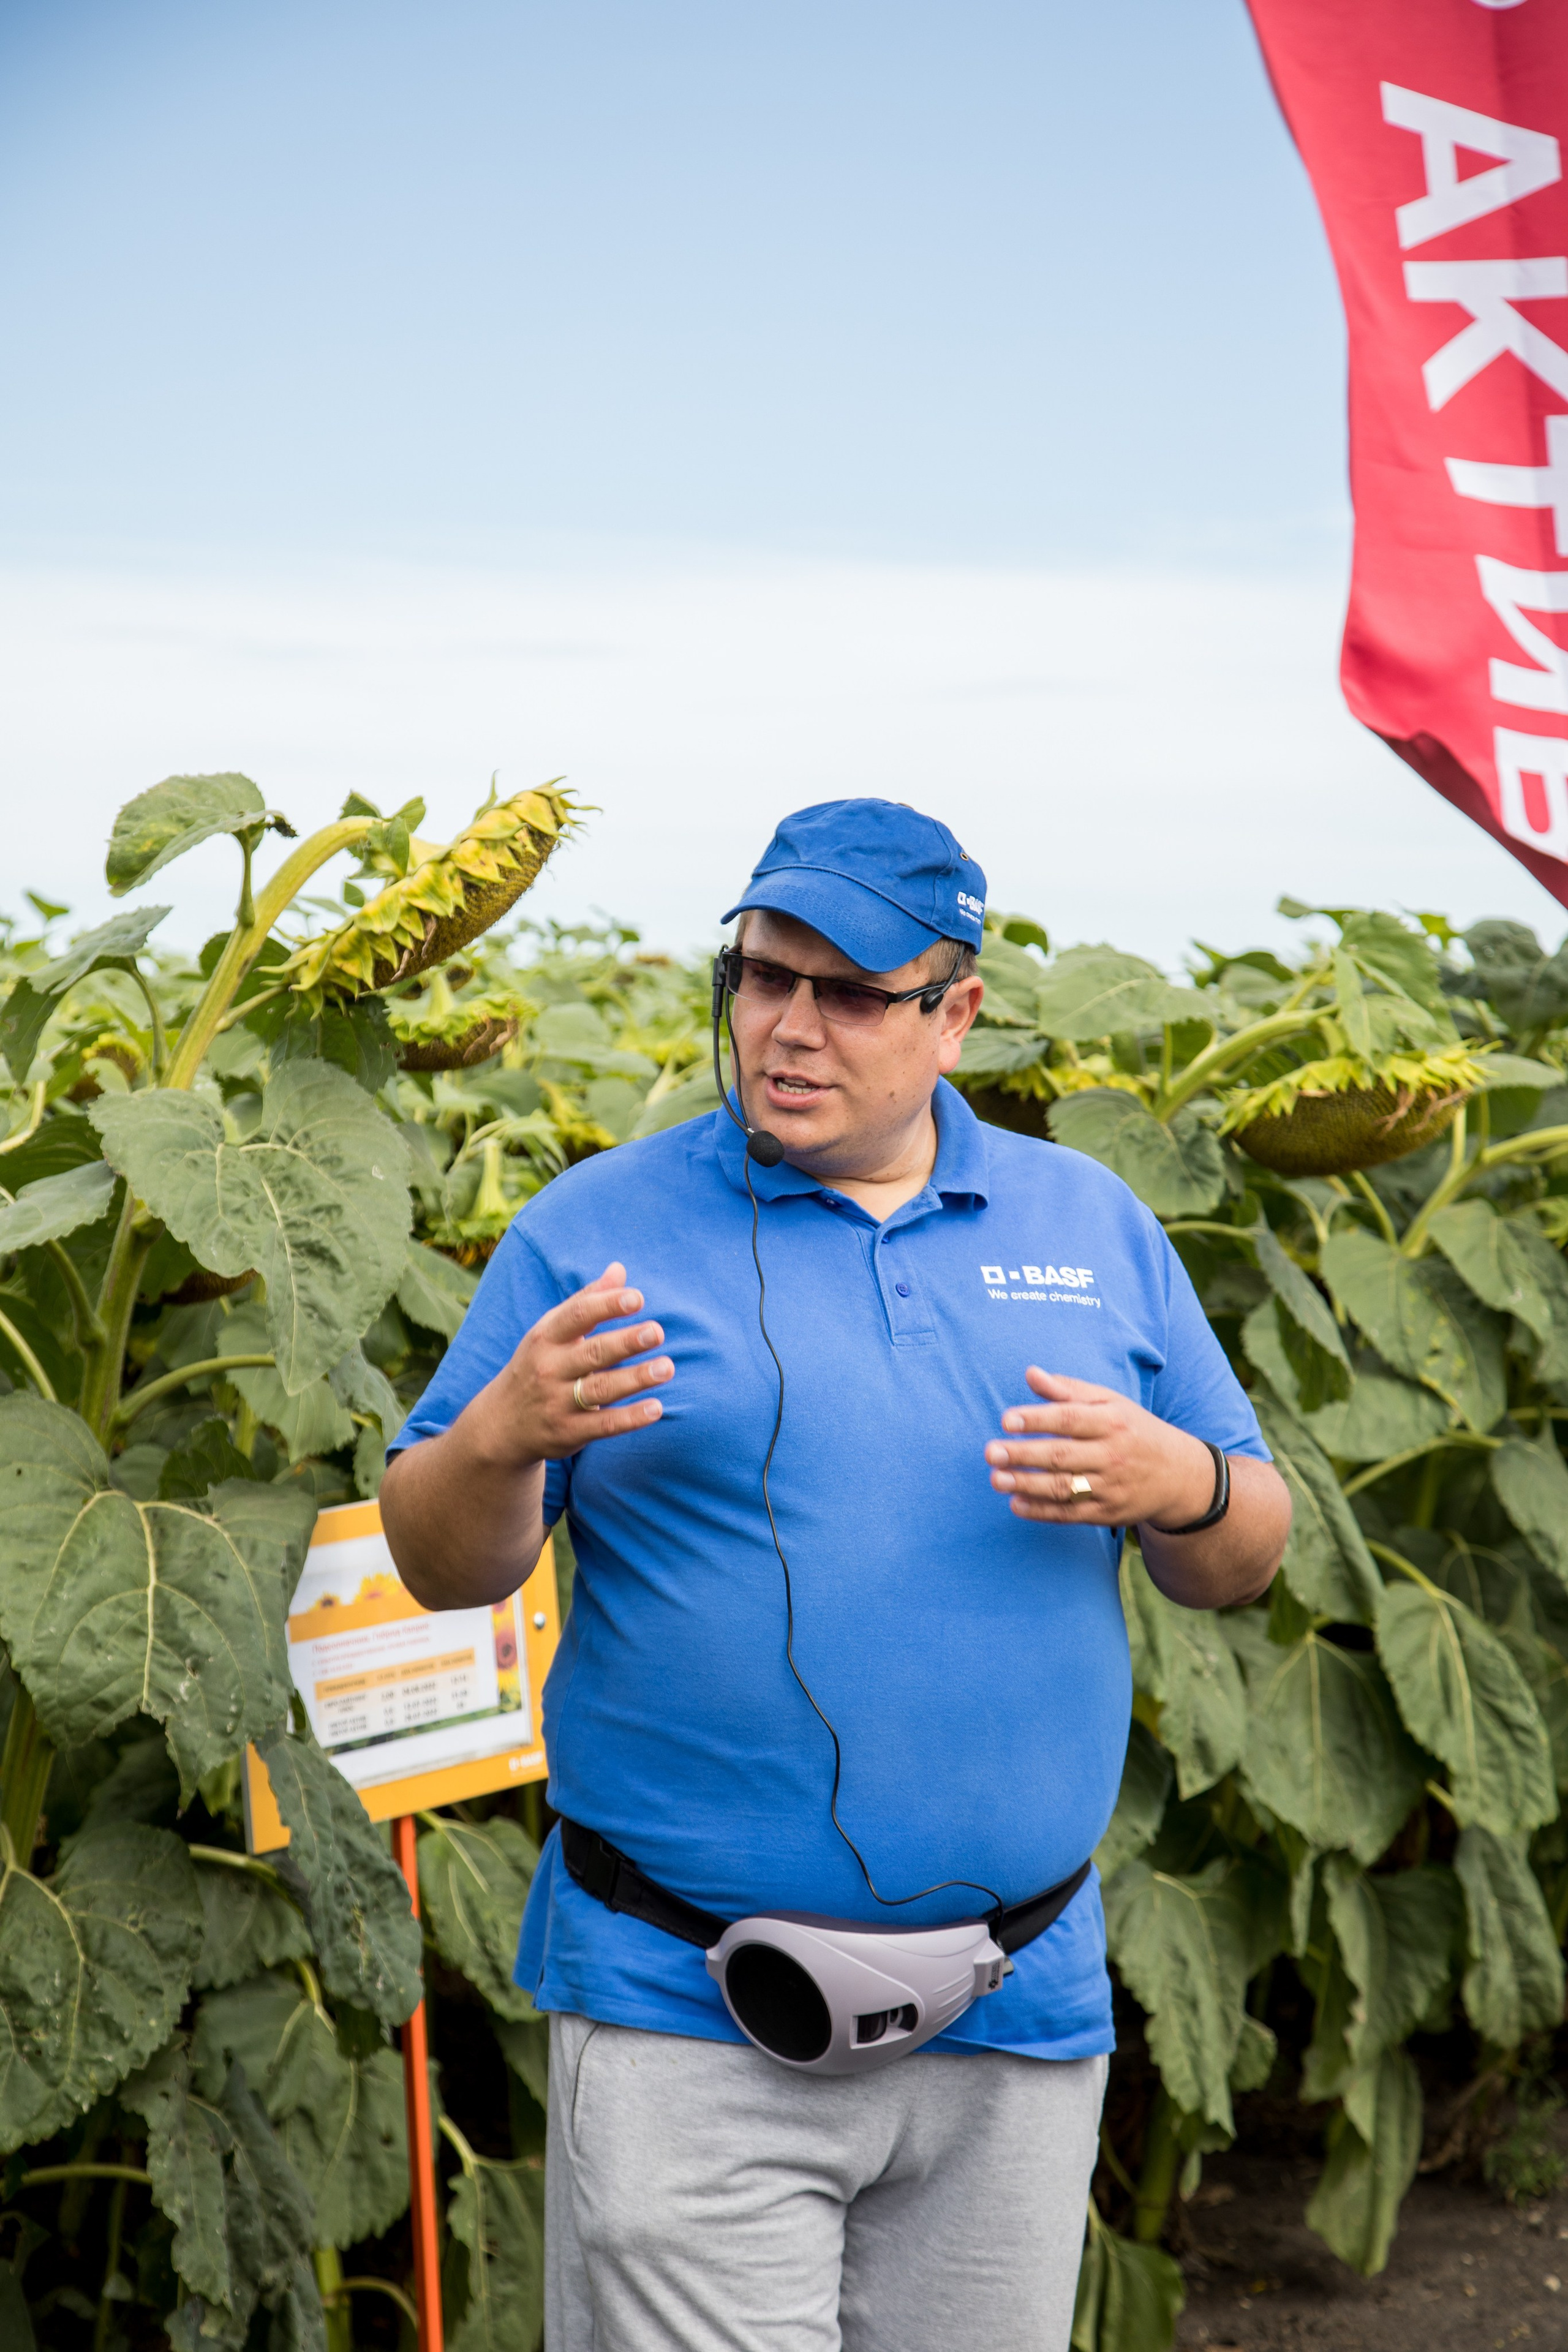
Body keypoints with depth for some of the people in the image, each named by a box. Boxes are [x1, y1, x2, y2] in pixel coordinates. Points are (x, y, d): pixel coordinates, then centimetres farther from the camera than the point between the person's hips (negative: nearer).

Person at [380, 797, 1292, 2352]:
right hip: (686, 2030, -3)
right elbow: (442, 1570, 0)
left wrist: (1176, 1483, -11)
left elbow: (1240, 1564, 11)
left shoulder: (1091, 1225, 9)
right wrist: (504, 1435, -20)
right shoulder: (597, 1227, 0)